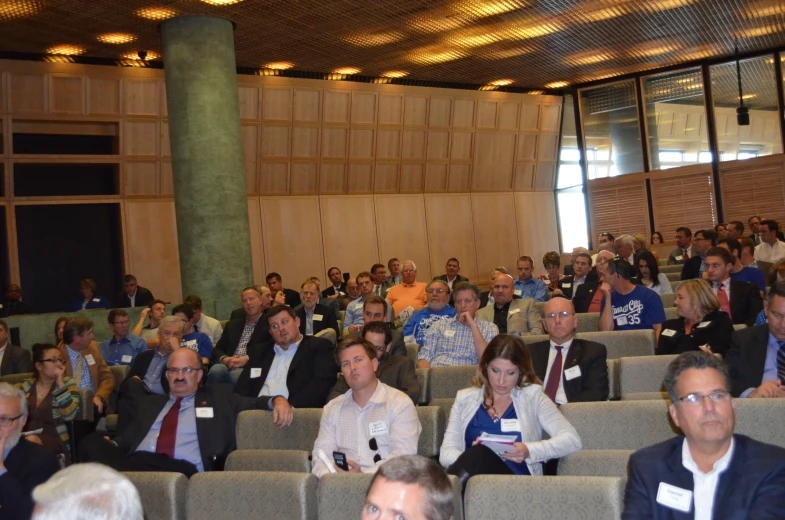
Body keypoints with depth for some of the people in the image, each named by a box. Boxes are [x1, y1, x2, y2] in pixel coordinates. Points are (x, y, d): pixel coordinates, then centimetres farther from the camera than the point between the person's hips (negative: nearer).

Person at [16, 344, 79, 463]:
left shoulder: (68, 383, 6)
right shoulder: (24, 386, 14)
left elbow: (69, 415, -10)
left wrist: (60, 383, -12)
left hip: (55, 440, -2)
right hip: (24, 438, 2)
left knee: (31, 441, -35)